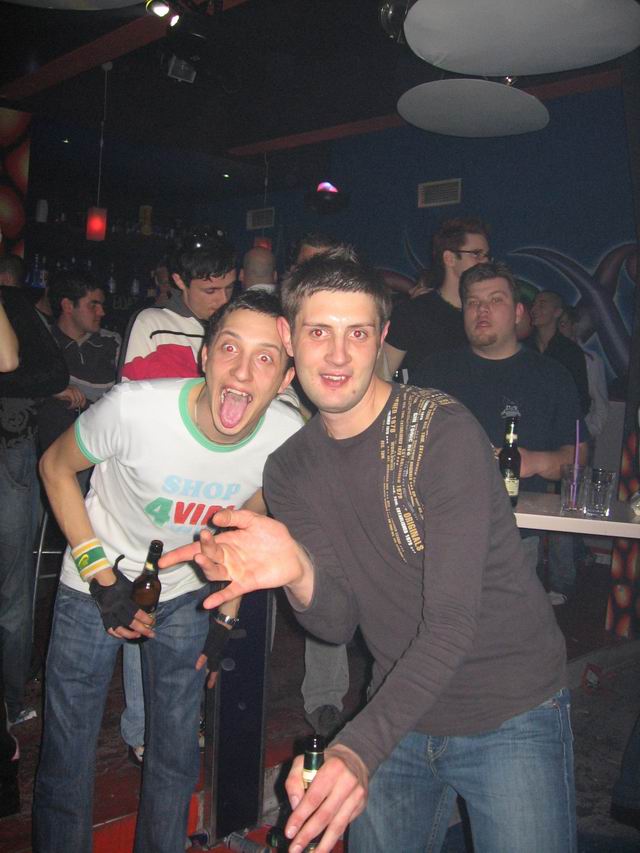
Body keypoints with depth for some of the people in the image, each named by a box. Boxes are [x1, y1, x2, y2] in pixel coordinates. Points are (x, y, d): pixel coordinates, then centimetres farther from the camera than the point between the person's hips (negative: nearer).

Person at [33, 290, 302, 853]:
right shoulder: (135, 407, -31)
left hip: (186, 593, 3)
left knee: (177, 760, 12)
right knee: (66, 759, 5)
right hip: (96, 582, -2)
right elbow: (56, 467, -11)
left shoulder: (288, 436, -20)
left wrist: (225, 617, 3)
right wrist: (103, 575, -16)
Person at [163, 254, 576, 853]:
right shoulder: (288, 470, -2)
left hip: (510, 717, -4)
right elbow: (340, 622, -7)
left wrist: (362, 747, -35)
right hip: (400, 714, 5)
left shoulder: (444, 431, -21)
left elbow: (451, 624, -25)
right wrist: (299, 573, -29)